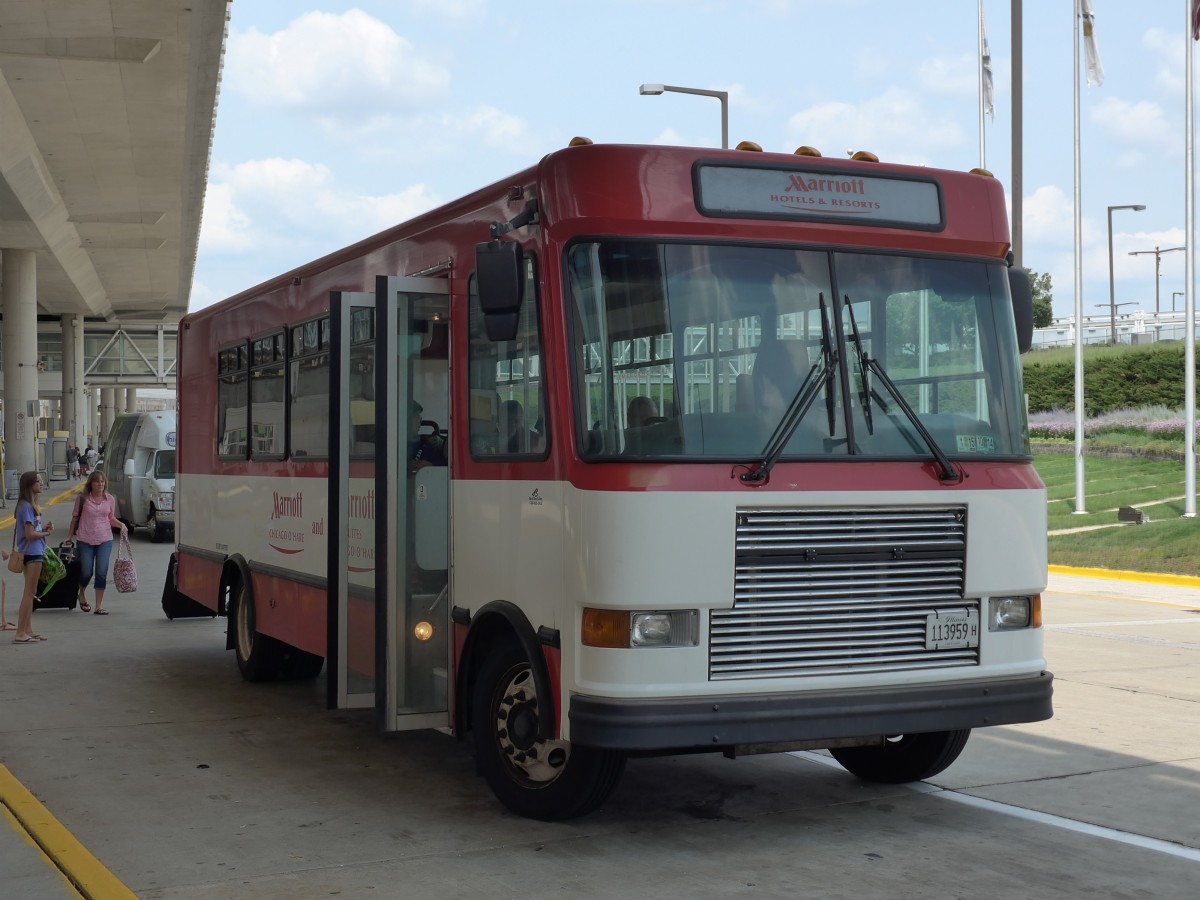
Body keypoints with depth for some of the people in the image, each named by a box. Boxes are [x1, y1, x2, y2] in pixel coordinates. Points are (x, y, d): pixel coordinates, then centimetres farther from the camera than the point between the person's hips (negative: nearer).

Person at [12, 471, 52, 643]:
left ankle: (28, 630, 20)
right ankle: (20, 634, -7)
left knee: (30, 592, 13)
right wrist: (46, 532, -4)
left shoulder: (30, 505, 13)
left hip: (34, 552, 10)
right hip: (32, 553, -10)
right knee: (29, 592, -8)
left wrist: (44, 527, 1)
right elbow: (30, 534, -19)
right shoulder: (26, 506, -16)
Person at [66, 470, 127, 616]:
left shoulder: (110, 499, 3)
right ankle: (82, 595, 36)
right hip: (85, 541, -2)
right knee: (86, 573, 3)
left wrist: (121, 524, -4)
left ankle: (99, 606, 4)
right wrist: (70, 536, 9)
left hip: (105, 540, 2)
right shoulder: (83, 498, -4)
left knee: (102, 573, -3)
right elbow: (75, 517, 5)